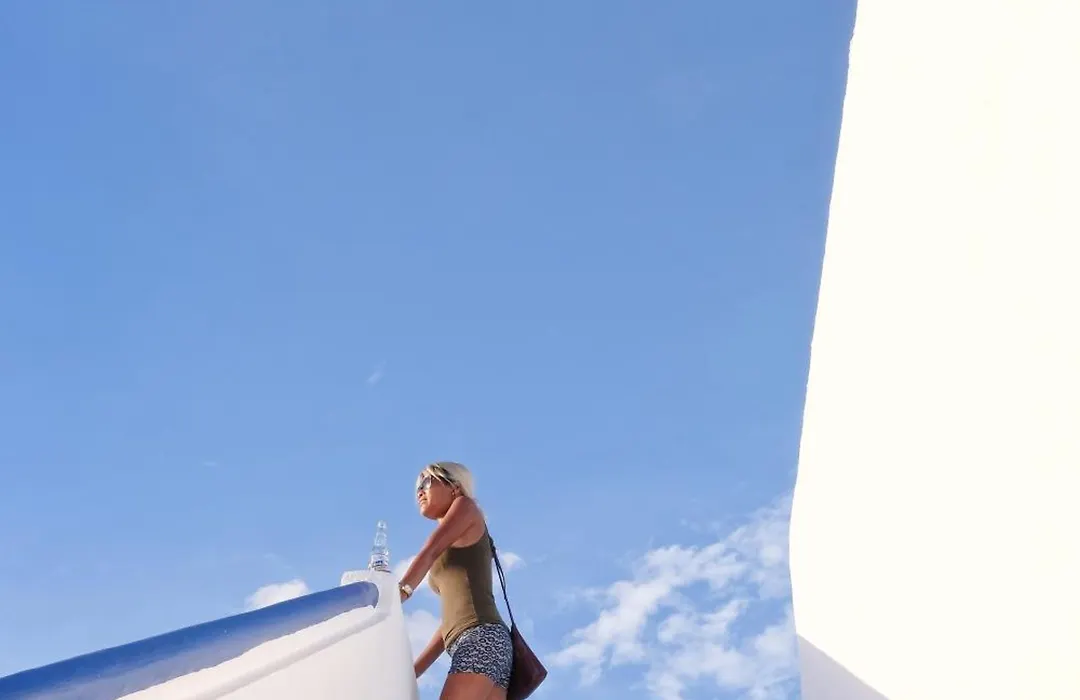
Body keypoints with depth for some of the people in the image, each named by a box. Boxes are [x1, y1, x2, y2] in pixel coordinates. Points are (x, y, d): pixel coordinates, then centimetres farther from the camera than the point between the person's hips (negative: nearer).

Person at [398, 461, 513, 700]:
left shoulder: (466, 506, 13)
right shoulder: (455, 550, 32)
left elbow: (430, 552, -5)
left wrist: (399, 591, -21)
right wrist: (414, 671, 19)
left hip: (481, 638, -8)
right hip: (473, 644, 8)